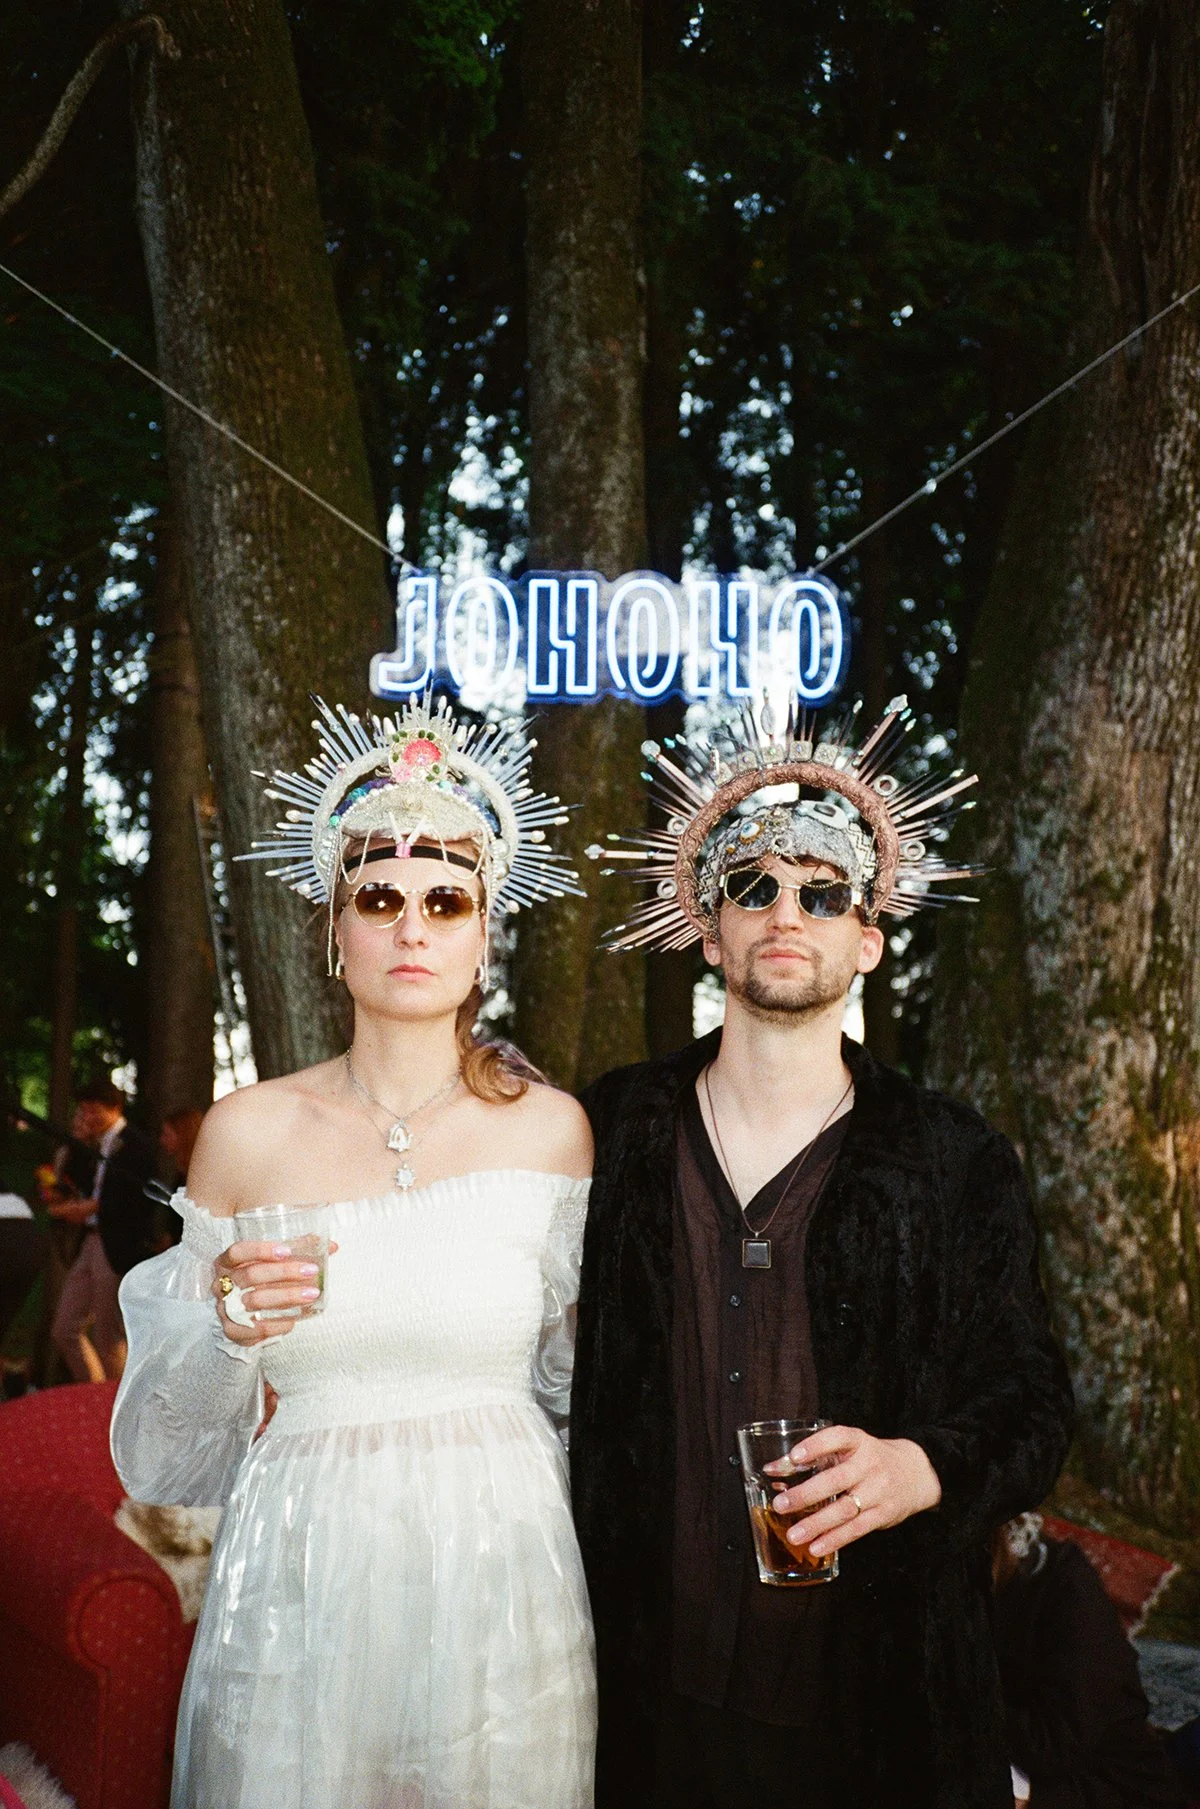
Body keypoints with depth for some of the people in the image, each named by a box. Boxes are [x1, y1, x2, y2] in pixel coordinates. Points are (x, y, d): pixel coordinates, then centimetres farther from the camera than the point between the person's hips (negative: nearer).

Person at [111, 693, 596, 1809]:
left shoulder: (550, 1129, -3)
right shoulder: (247, 1133, -2)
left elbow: (581, 1377, 9)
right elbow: (171, 1435, 5)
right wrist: (226, 1323, -14)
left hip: (498, 1565, 0)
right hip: (306, 1578, 0)